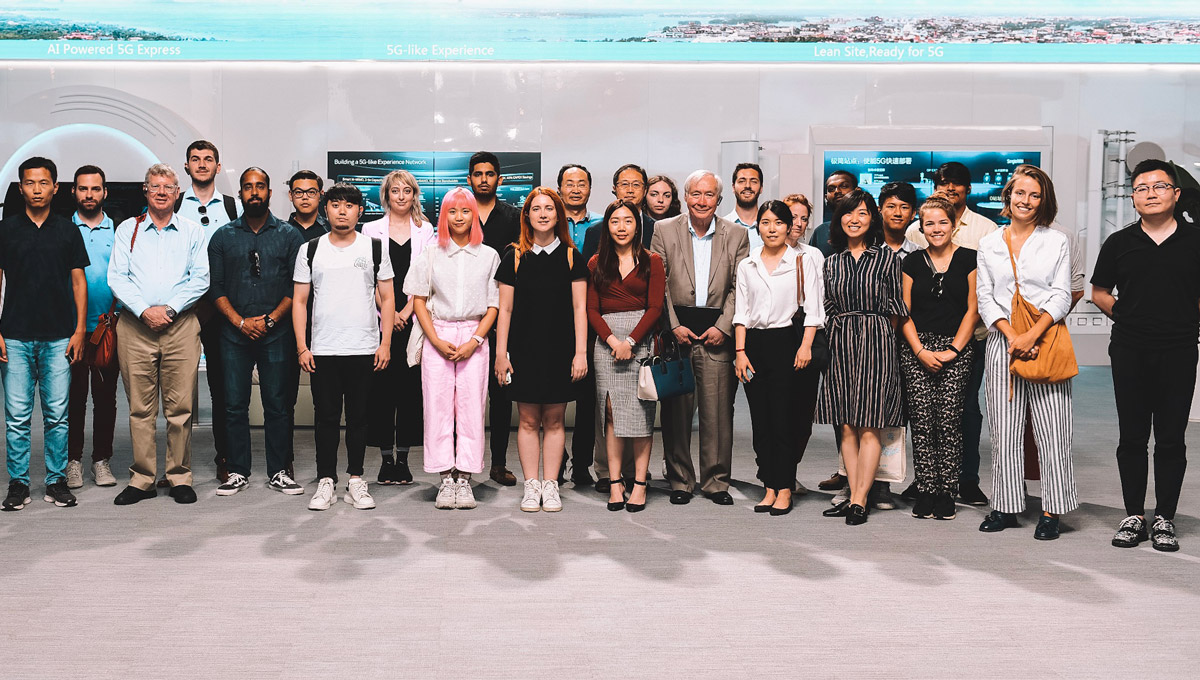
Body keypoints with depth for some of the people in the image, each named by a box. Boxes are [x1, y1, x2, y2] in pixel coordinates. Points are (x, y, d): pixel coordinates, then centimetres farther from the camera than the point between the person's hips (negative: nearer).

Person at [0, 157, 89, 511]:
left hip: (59, 336, 1)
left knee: (57, 415, 3)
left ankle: (57, 481, 13)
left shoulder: (67, 230, 7)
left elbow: (79, 281, 8)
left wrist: (80, 329, -1)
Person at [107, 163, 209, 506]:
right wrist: (144, 310, -10)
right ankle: (142, 478, 9)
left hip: (181, 325, 0)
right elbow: (116, 277, 3)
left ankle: (180, 477, 8)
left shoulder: (193, 232, 11)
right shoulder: (128, 229, 12)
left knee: (181, 406, -2)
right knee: (140, 407, 2)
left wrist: (170, 309, -10)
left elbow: (200, 279, 3)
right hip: (135, 326, 1)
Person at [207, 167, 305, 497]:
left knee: (277, 404, 1)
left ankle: (279, 472, 9)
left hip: (276, 333, -1)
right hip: (234, 334, 1)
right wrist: (241, 321, -7)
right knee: (234, 404, 3)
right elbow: (216, 287, 5)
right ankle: (238, 472, 13)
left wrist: (269, 320, -9)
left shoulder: (289, 235, 6)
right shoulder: (223, 237, 10)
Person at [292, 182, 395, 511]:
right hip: (322, 350, 0)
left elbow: (387, 298, 6)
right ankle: (326, 481, 13)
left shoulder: (375, 248, 5)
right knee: (326, 417, 4)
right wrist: (301, 346, -1)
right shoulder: (310, 250, 6)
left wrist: (385, 343, -2)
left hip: (364, 349, 0)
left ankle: (356, 480, 15)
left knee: (358, 417, 6)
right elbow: (299, 300, 7)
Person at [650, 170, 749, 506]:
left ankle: (716, 481, 12)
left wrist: (723, 327, -7)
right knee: (676, 410, 2)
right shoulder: (664, 230, 6)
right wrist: (673, 326, -6)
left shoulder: (736, 235, 7)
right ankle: (680, 481, 14)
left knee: (718, 410, 1)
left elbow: (739, 288, 4)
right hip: (677, 330, 0)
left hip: (717, 332, 0)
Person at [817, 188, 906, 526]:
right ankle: (853, 495, 9)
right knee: (846, 425, 4)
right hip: (840, 344, 4)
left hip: (876, 342, -4)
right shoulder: (831, 262, 12)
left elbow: (896, 308, 3)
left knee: (869, 425, -6)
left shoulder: (887, 257, 1)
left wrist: (876, 331, 3)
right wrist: (841, 334, 8)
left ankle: (860, 500, -4)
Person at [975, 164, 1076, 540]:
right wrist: (1012, 335, -9)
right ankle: (1006, 507, 12)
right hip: (1002, 342, 2)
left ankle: (1052, 510, 4)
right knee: (1003, 430, 3)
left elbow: (1061, 296, 0)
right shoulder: (989, 245, 12)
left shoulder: (1057, 242, 7)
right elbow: (985, 299, 6)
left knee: (1051, 429, -3)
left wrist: (1032, 335, -14)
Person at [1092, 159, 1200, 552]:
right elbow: (1099, 292, 14)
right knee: (1132, 437, 6)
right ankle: (1134, 515, 16)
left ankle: (1164, 519, 13)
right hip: (1129, 353, 1)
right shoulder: (1119, 244, 6)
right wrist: (1127, 318, 5)